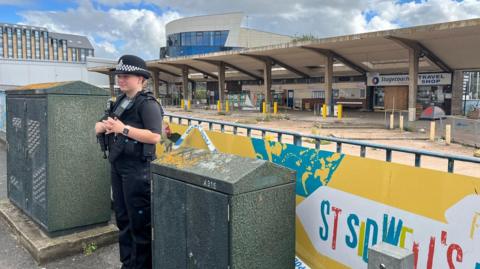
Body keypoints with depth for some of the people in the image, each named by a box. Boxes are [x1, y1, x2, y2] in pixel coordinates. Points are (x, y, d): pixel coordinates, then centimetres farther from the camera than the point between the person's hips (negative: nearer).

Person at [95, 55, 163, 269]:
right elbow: (98, 127, 17)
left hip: (138, 170, -9)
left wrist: (123, 129, -22)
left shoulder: (147, 103, -12)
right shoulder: (119, 101, 14)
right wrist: (103, 126, -7)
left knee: (139, 221, 1)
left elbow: (155, 136, -24)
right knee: (122, 218, 18)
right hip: (117, 167, 9)